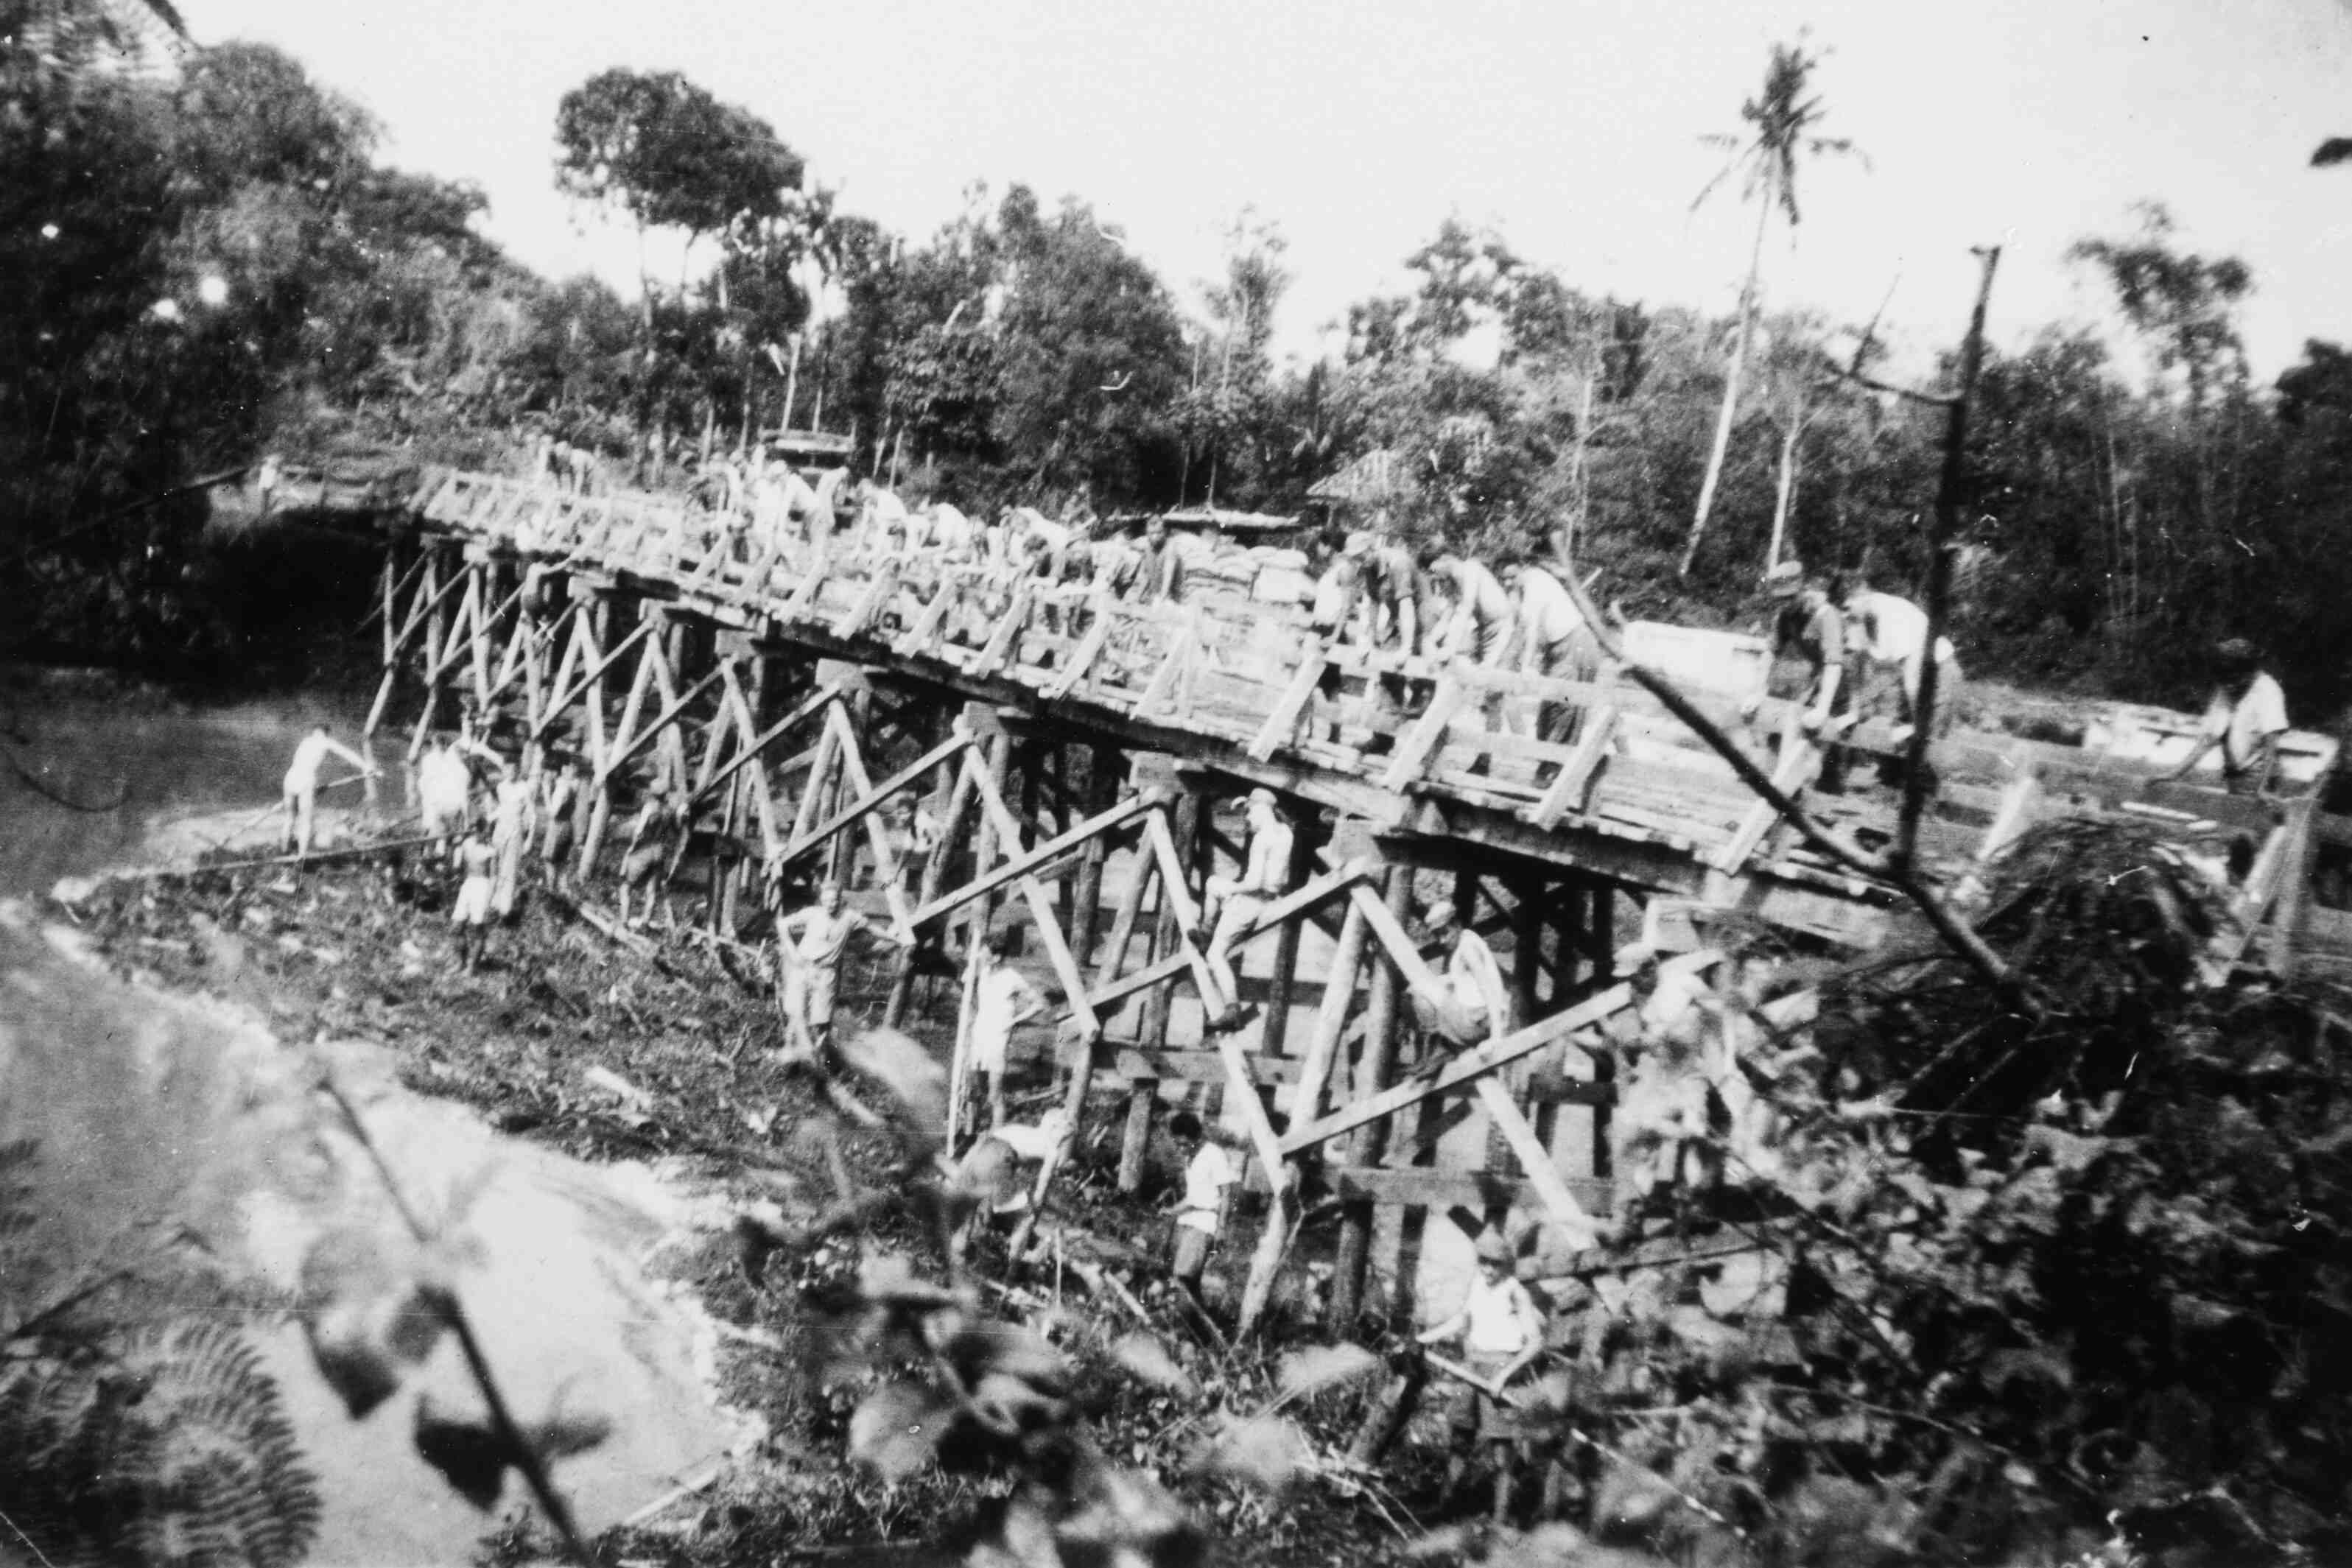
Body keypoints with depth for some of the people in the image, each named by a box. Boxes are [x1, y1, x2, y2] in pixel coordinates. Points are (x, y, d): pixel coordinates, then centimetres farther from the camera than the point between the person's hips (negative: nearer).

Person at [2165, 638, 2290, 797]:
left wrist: (2263, 788, -28)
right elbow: (2209, 739, 5)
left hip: (2256, 776, -6)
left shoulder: (2266, 690, -11)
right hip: (2232, 775, 6)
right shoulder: (2224, 692, 6)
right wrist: (2177, 772, -5)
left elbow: (2270, 742, -19)